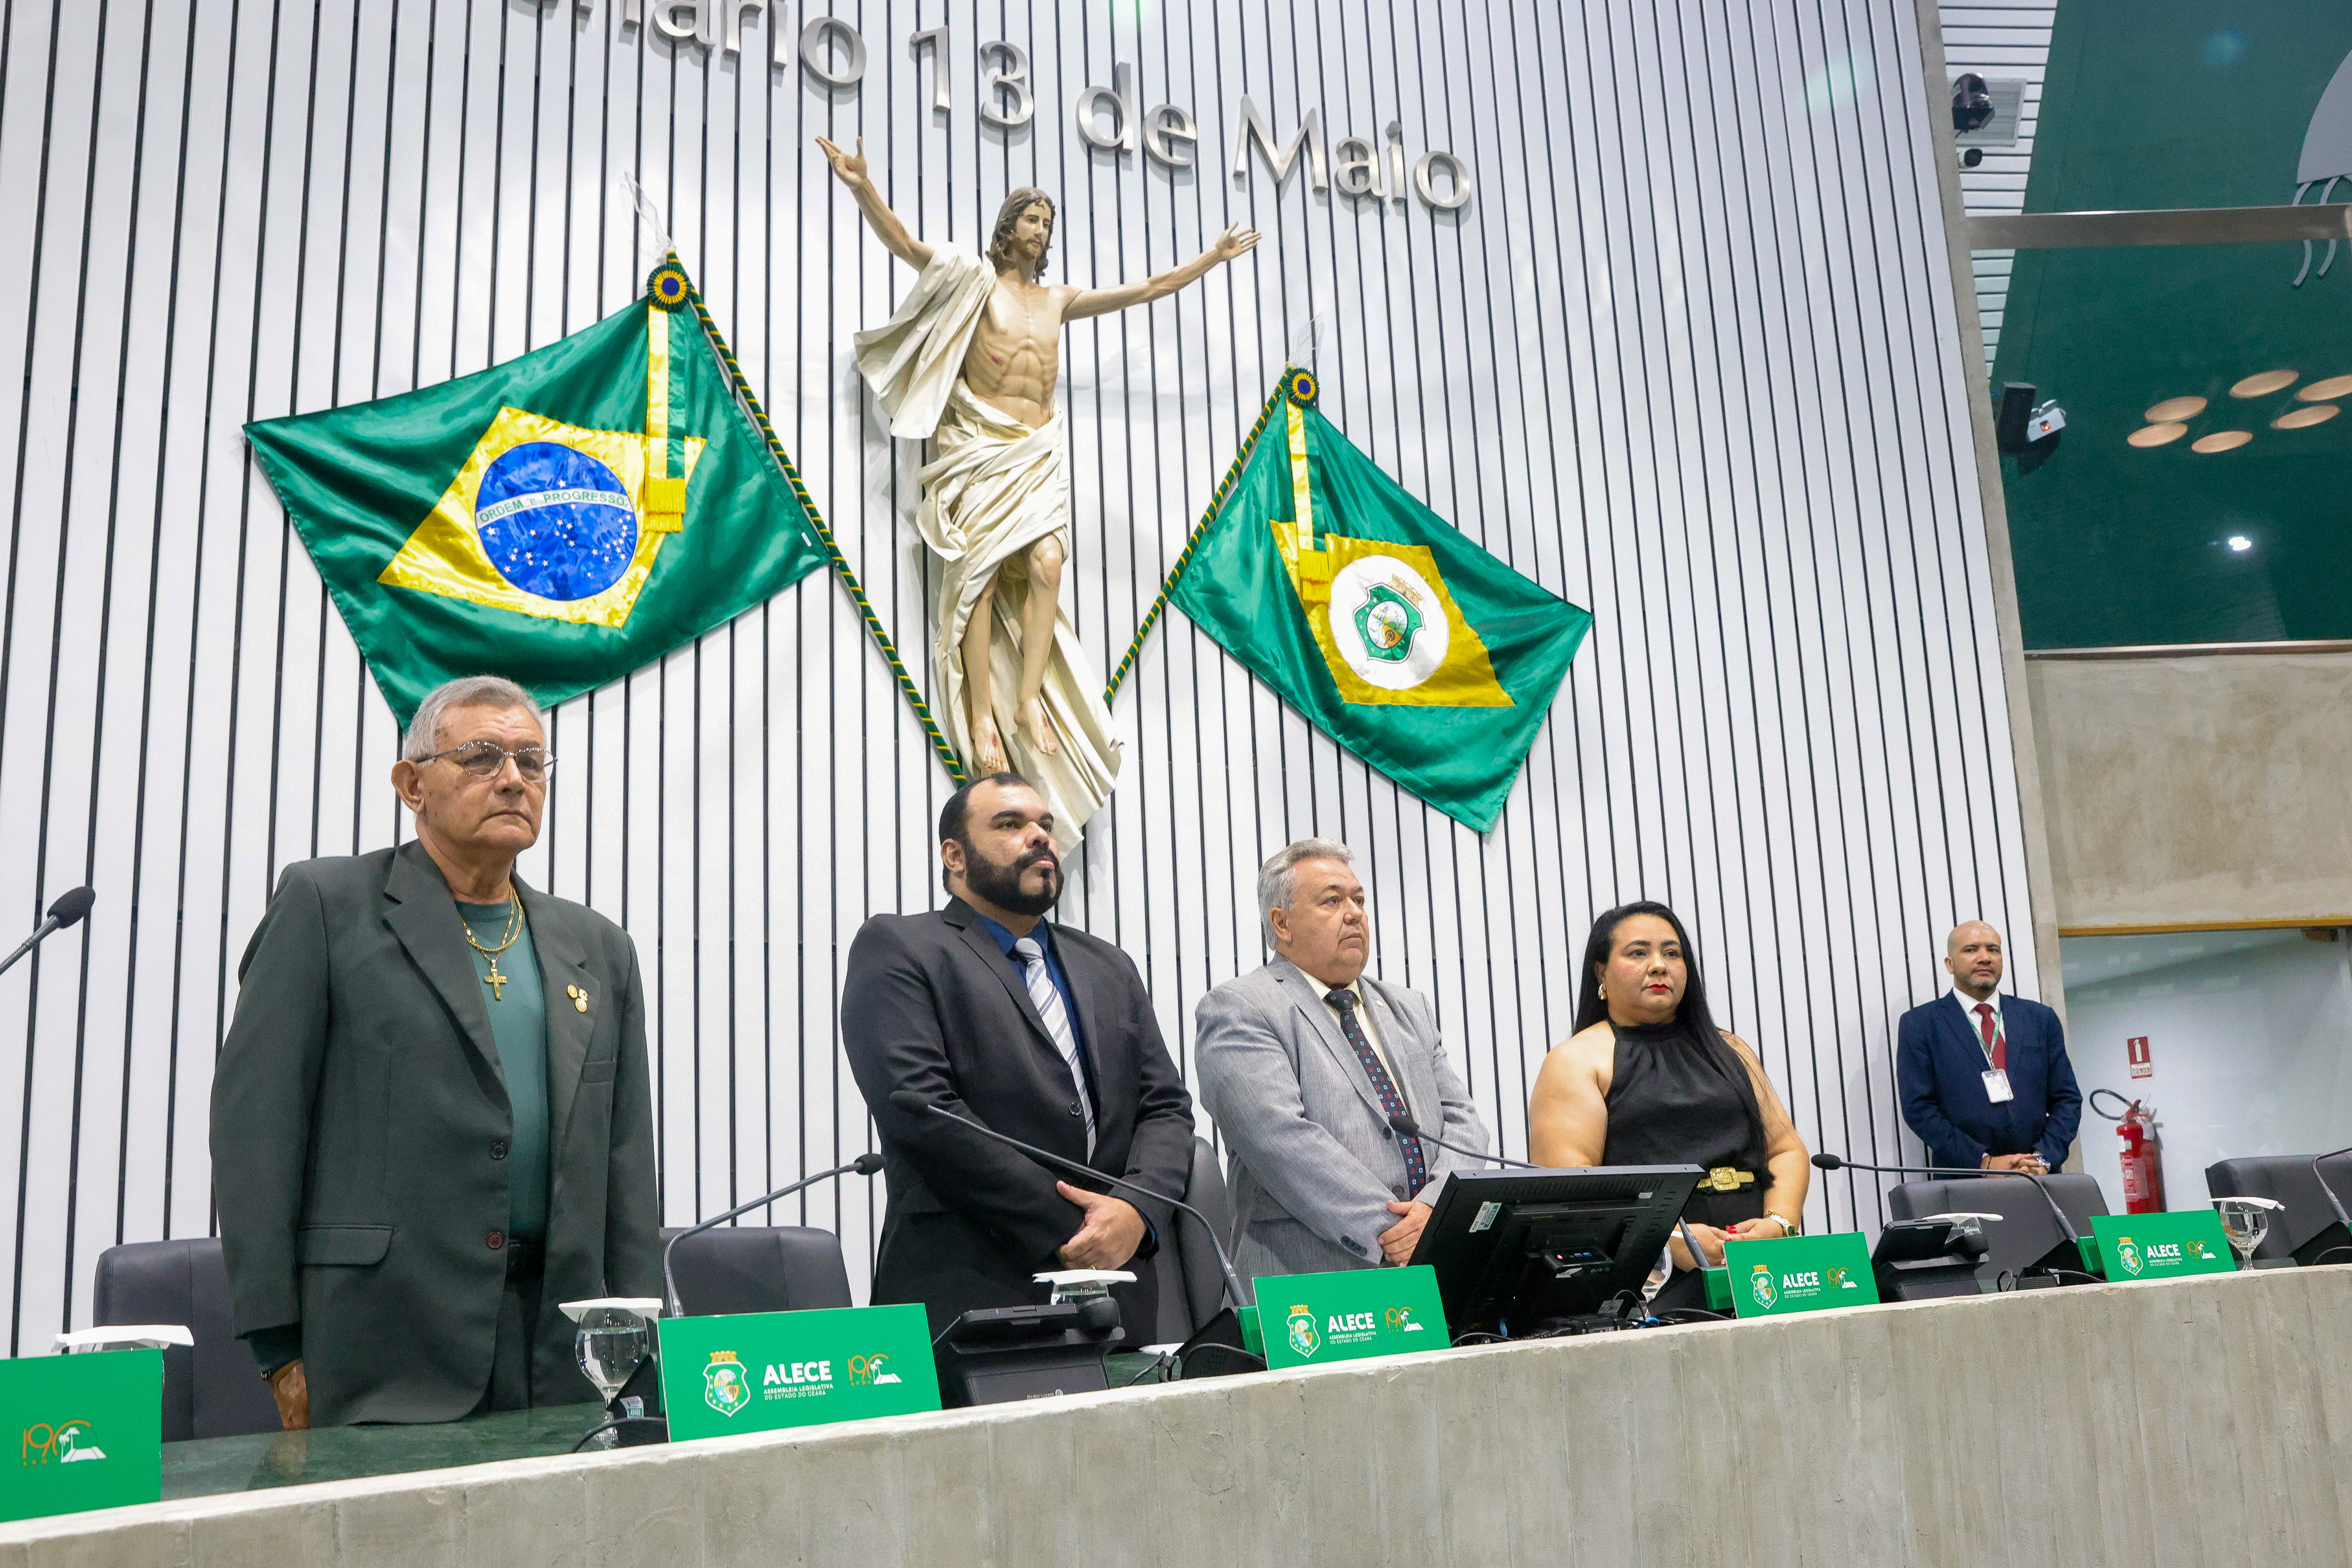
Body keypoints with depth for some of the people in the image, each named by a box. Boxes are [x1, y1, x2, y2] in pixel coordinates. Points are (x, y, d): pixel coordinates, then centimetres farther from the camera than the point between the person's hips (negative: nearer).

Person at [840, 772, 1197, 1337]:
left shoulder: (1110, 969, 19)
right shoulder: (895, 948, 1)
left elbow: (1166, 1107, 13)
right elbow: (920, 1109, -12)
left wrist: (1138, 1209, -9)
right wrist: (1064, 1230, -13)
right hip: (968, 1294, -5)